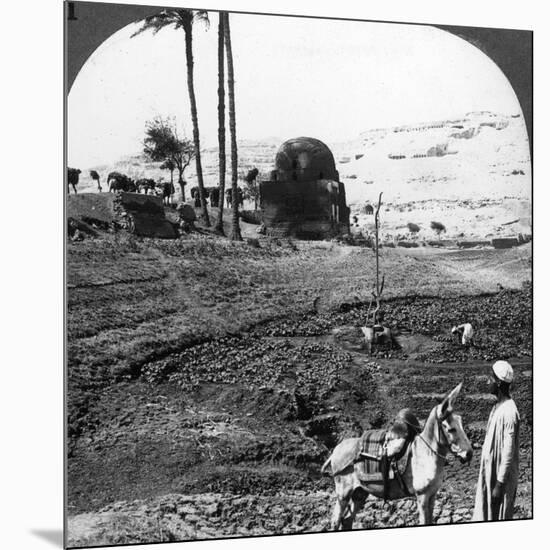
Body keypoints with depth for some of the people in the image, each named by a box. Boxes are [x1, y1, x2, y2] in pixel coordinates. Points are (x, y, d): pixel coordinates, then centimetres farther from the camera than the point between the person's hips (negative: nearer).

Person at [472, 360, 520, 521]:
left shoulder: (508, 412, -23)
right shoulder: (498, 406, 5)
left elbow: (509, 453, -22)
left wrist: (500, 485, -19)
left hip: (501, 476, -9)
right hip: (490, 471, 9)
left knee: (499, 517, 5)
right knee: (485, 514, 17)